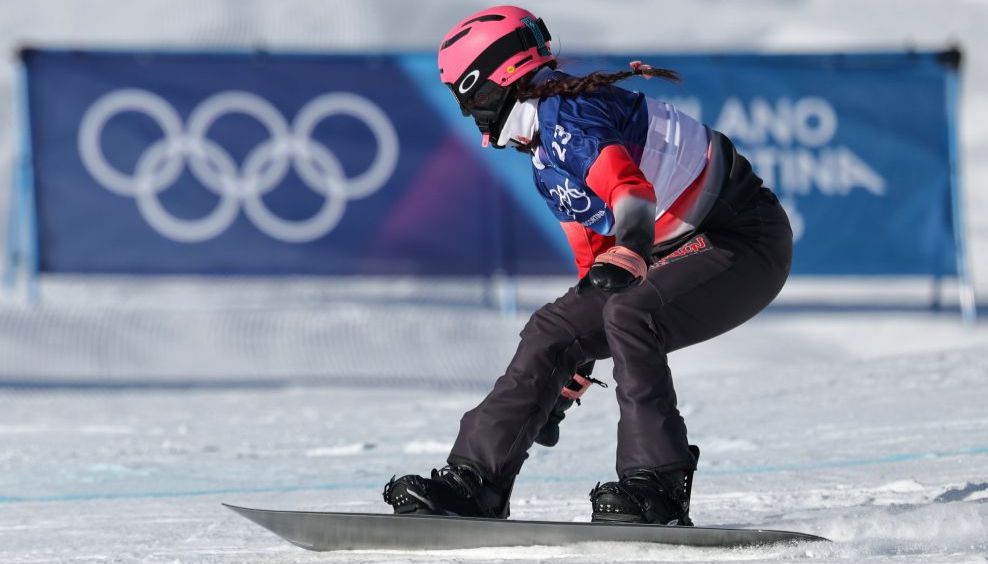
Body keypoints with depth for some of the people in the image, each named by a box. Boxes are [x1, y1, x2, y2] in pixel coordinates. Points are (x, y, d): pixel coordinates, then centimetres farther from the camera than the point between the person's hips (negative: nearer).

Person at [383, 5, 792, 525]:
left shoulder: (569, 115, -19)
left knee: (629, 317, -32)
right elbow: (593, 256, 20)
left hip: (746, 241, -10)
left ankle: (658, 488, -30)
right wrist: (573, 374, 23)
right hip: (673, 255, 10)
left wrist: (623, 262, -57)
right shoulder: (546, 164, 11)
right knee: (551, 330, 3)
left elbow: (631, 191, -38)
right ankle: (473, 481, 5)